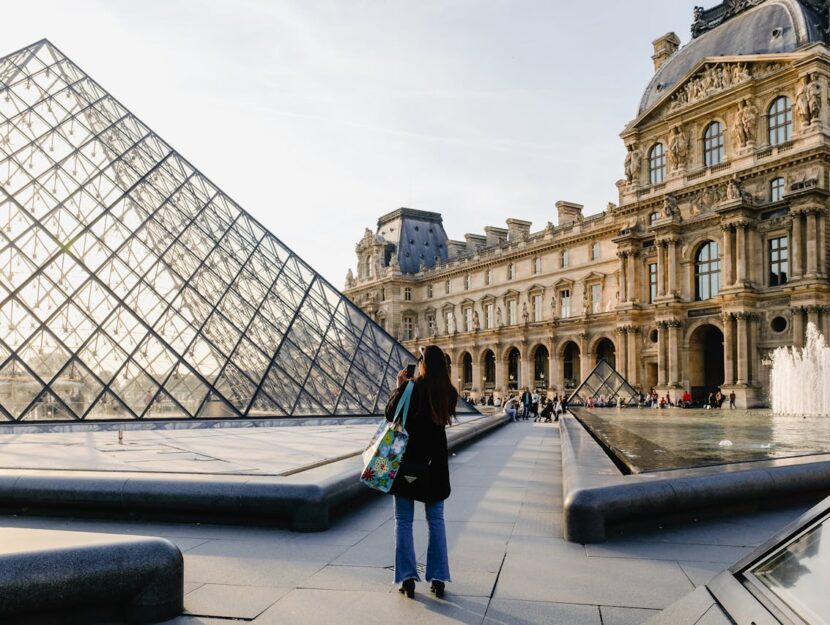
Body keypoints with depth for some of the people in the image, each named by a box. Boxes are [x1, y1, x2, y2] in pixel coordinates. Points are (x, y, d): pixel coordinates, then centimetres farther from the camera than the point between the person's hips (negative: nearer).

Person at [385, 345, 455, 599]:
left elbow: (390, 415, -4)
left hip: (407, 459, -3)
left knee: (403, 521, 7)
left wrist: (399, 387, 4)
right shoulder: (449, 392, -1)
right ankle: (438, 578, 12)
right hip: (435, 462, 4)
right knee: (436, 521, 12)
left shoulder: (410, 388, -14)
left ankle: (407, 577, 7)